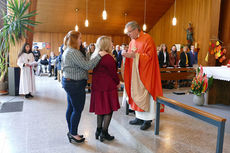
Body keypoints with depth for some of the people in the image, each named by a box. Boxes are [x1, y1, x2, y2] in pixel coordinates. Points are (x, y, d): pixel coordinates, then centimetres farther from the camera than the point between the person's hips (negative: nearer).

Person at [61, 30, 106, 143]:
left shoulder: (68, 51, 14)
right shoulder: (73, 52, -19)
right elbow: (87, 66, -24)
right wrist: (99, 55, -20)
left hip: (69, 82, 11)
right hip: (75, 84, -11)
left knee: (71, 108, 16)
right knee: (78, 109, 0)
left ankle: (71, 132, 28)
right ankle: (73, 134, 11)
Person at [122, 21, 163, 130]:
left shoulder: (147, 39, -10)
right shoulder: (132, 41, 14)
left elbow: (149, 56, -17)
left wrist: (135, 55, -24)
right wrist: (127, 55, -3)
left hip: (144, 73, -7)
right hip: (134, 72, 8)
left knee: (144, 95, -4)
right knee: (136, 94, 9)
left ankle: (147, 120, 8)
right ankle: (139, 117, 19)